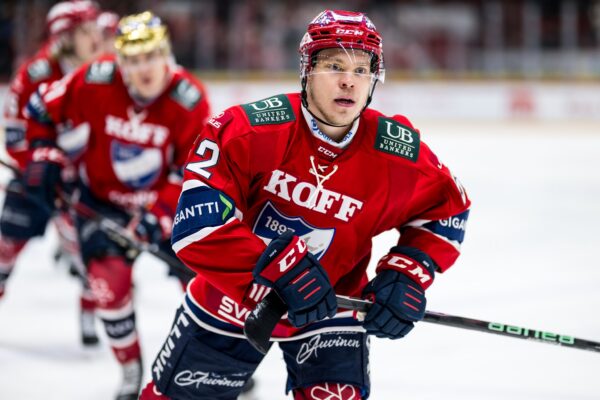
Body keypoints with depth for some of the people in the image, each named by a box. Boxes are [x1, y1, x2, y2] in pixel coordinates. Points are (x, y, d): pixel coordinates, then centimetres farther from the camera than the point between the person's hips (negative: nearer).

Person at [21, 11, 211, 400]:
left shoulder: (190, 100, -24)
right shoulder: (93, 83, -24)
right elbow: (43, 109, -5)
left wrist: (160, 214, -30)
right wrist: (46, 156, -11)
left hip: (167, 199, 0)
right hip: (102, 199, 0)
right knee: (110, 278, -14)